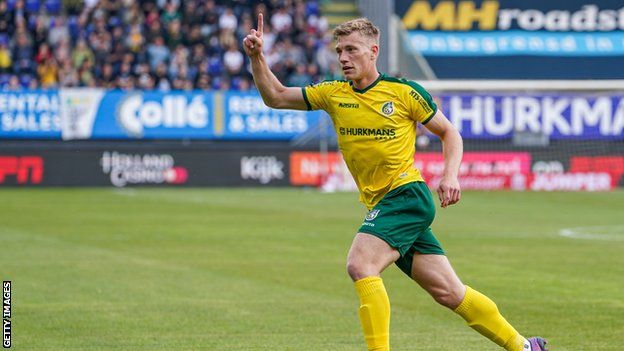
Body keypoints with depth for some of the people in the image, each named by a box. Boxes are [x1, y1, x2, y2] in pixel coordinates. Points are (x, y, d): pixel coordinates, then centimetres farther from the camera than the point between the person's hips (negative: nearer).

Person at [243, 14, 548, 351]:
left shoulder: (404, 92, -4)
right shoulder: (333, 94, 8)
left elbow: (449, 132, 5)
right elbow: (275, 97, 10)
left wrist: (450, 176, -10)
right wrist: (257, 57, -5)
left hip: (407, 194, -5)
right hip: (380, 205, 5)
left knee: (360, 265, -26)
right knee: (449, 292, 7)